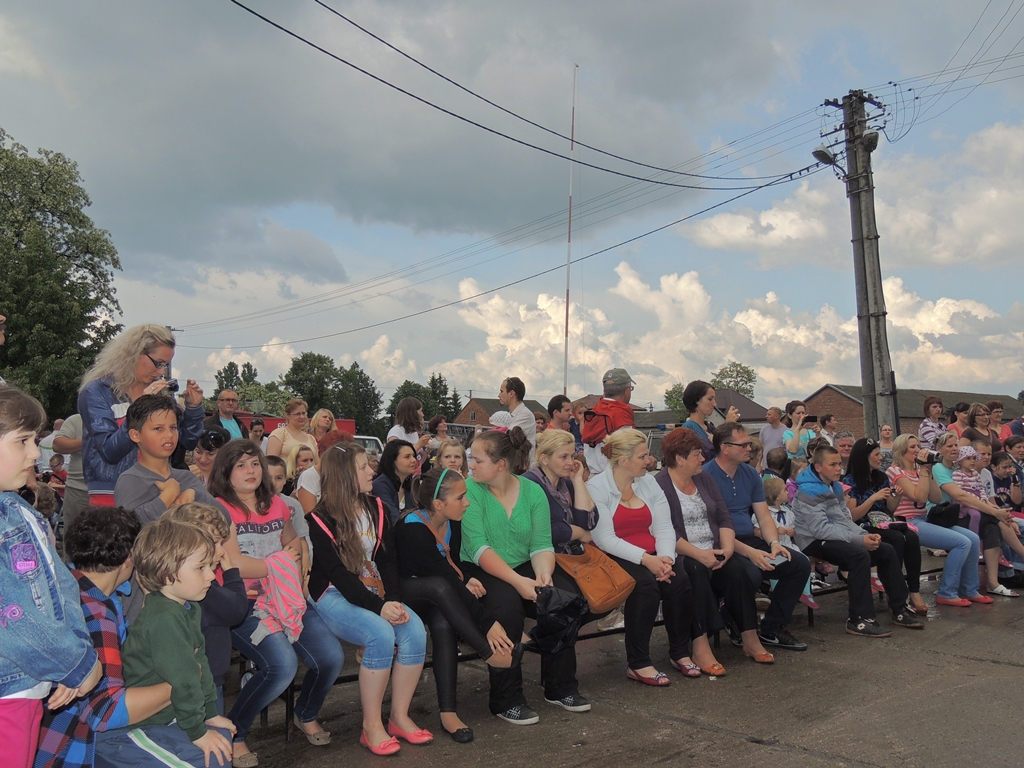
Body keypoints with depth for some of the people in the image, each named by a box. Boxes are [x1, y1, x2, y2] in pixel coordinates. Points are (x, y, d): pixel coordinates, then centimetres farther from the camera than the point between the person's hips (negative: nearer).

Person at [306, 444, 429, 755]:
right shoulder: (320, 520, -11)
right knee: (381, 635, -31)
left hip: (374, 592, 6)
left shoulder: (376, 509, 7)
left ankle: (400, 716, -6)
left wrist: (394, 599, -16)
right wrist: (379, 607, -28)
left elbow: (387, 560, 2)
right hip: (334, 596, -5)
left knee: (415, 630, -20)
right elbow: (338, 574, -18)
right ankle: (372, 725, -15)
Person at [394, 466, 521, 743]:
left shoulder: (452, 523, -7)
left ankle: (448, 712, -26)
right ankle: (490, 653, -30)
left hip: (436, 597, 5)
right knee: (440, 587, -37)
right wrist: (488, 623, -34)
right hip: (402, 593, -5)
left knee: (445, 624, -31)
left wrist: (465, 582, -19)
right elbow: (444, 579, -33)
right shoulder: (413, 529, -29)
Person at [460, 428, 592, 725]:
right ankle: (506, 700, -15)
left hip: (524, 567, 4)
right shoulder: (470, 490, -10)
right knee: (506, 604, -33)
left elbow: (541, 544, -4)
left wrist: (543, 573, -26)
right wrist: (518, 581, -29)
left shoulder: (533, 491, 1)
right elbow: (478, 548, -19)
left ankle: (561, 688, 0)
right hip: (480, 571, -4)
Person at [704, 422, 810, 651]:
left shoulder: (750, 473, 11)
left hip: (750, 541, 8)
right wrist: (749, 552, -26)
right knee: (751, 574, -34)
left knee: (800, 564, -5)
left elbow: (764, 516, 9)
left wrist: (774, 543, -12)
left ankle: (772, 629, 5)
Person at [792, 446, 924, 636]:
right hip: (815, 543, -10)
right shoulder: (808, 492, -17)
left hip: (837, 538, 10)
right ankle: (859, 621, -27)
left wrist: (866, 535, -5)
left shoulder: (836, 487, 12)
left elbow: (846, 520, 15)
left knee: (887, 551, 4)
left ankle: (899, 609, 15)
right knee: (860, 555, -32)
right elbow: (821, 529, -24)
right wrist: (859, 540, -24)